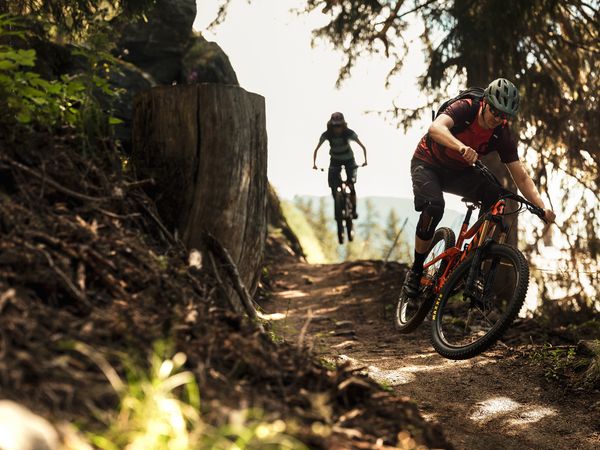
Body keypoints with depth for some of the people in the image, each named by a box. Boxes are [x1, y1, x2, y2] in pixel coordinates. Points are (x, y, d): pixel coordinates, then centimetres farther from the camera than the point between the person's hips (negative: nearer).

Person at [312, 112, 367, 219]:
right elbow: (316, 149, -16)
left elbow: (362, 147, -20)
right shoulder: (327, 134, -23)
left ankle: (354, 209, -2)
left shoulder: (349, 133, -26)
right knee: (333, 186, -11)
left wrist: (365, 160, -33)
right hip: (335, 160, 2)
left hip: (348, 159, -1)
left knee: (351, 185, -16)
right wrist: (314, 163, -27)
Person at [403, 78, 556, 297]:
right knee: (434, 206, -31)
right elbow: (436, 128, -47)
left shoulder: (503, 134, -16)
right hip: (427, 163, -4)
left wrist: (542, 207, -31)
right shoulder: (465, 108, -27)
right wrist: (462, 148, -66)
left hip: (458, 172, 4)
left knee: (494, 195, -22)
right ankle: (416, 272, -13)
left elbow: (521, 177, -16)